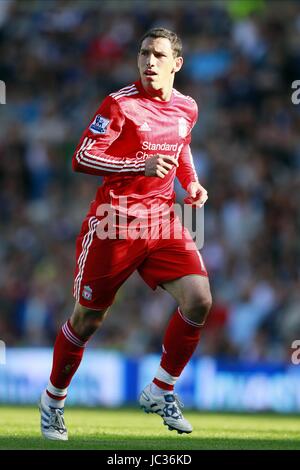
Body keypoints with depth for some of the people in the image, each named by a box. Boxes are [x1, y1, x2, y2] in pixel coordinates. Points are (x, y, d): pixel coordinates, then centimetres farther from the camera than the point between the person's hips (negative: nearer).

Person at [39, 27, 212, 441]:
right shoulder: (120, 104, -11)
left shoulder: (186, 108, 6)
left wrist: (191, 182, 10)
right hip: (115, 222, -4)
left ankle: (160, 390, 4)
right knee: (88, 318, 5)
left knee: (198, 300, -14)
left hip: (163, 220, 4)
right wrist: (142, 166, -27)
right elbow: (81, 159, -17)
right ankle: (53, 399, 27)